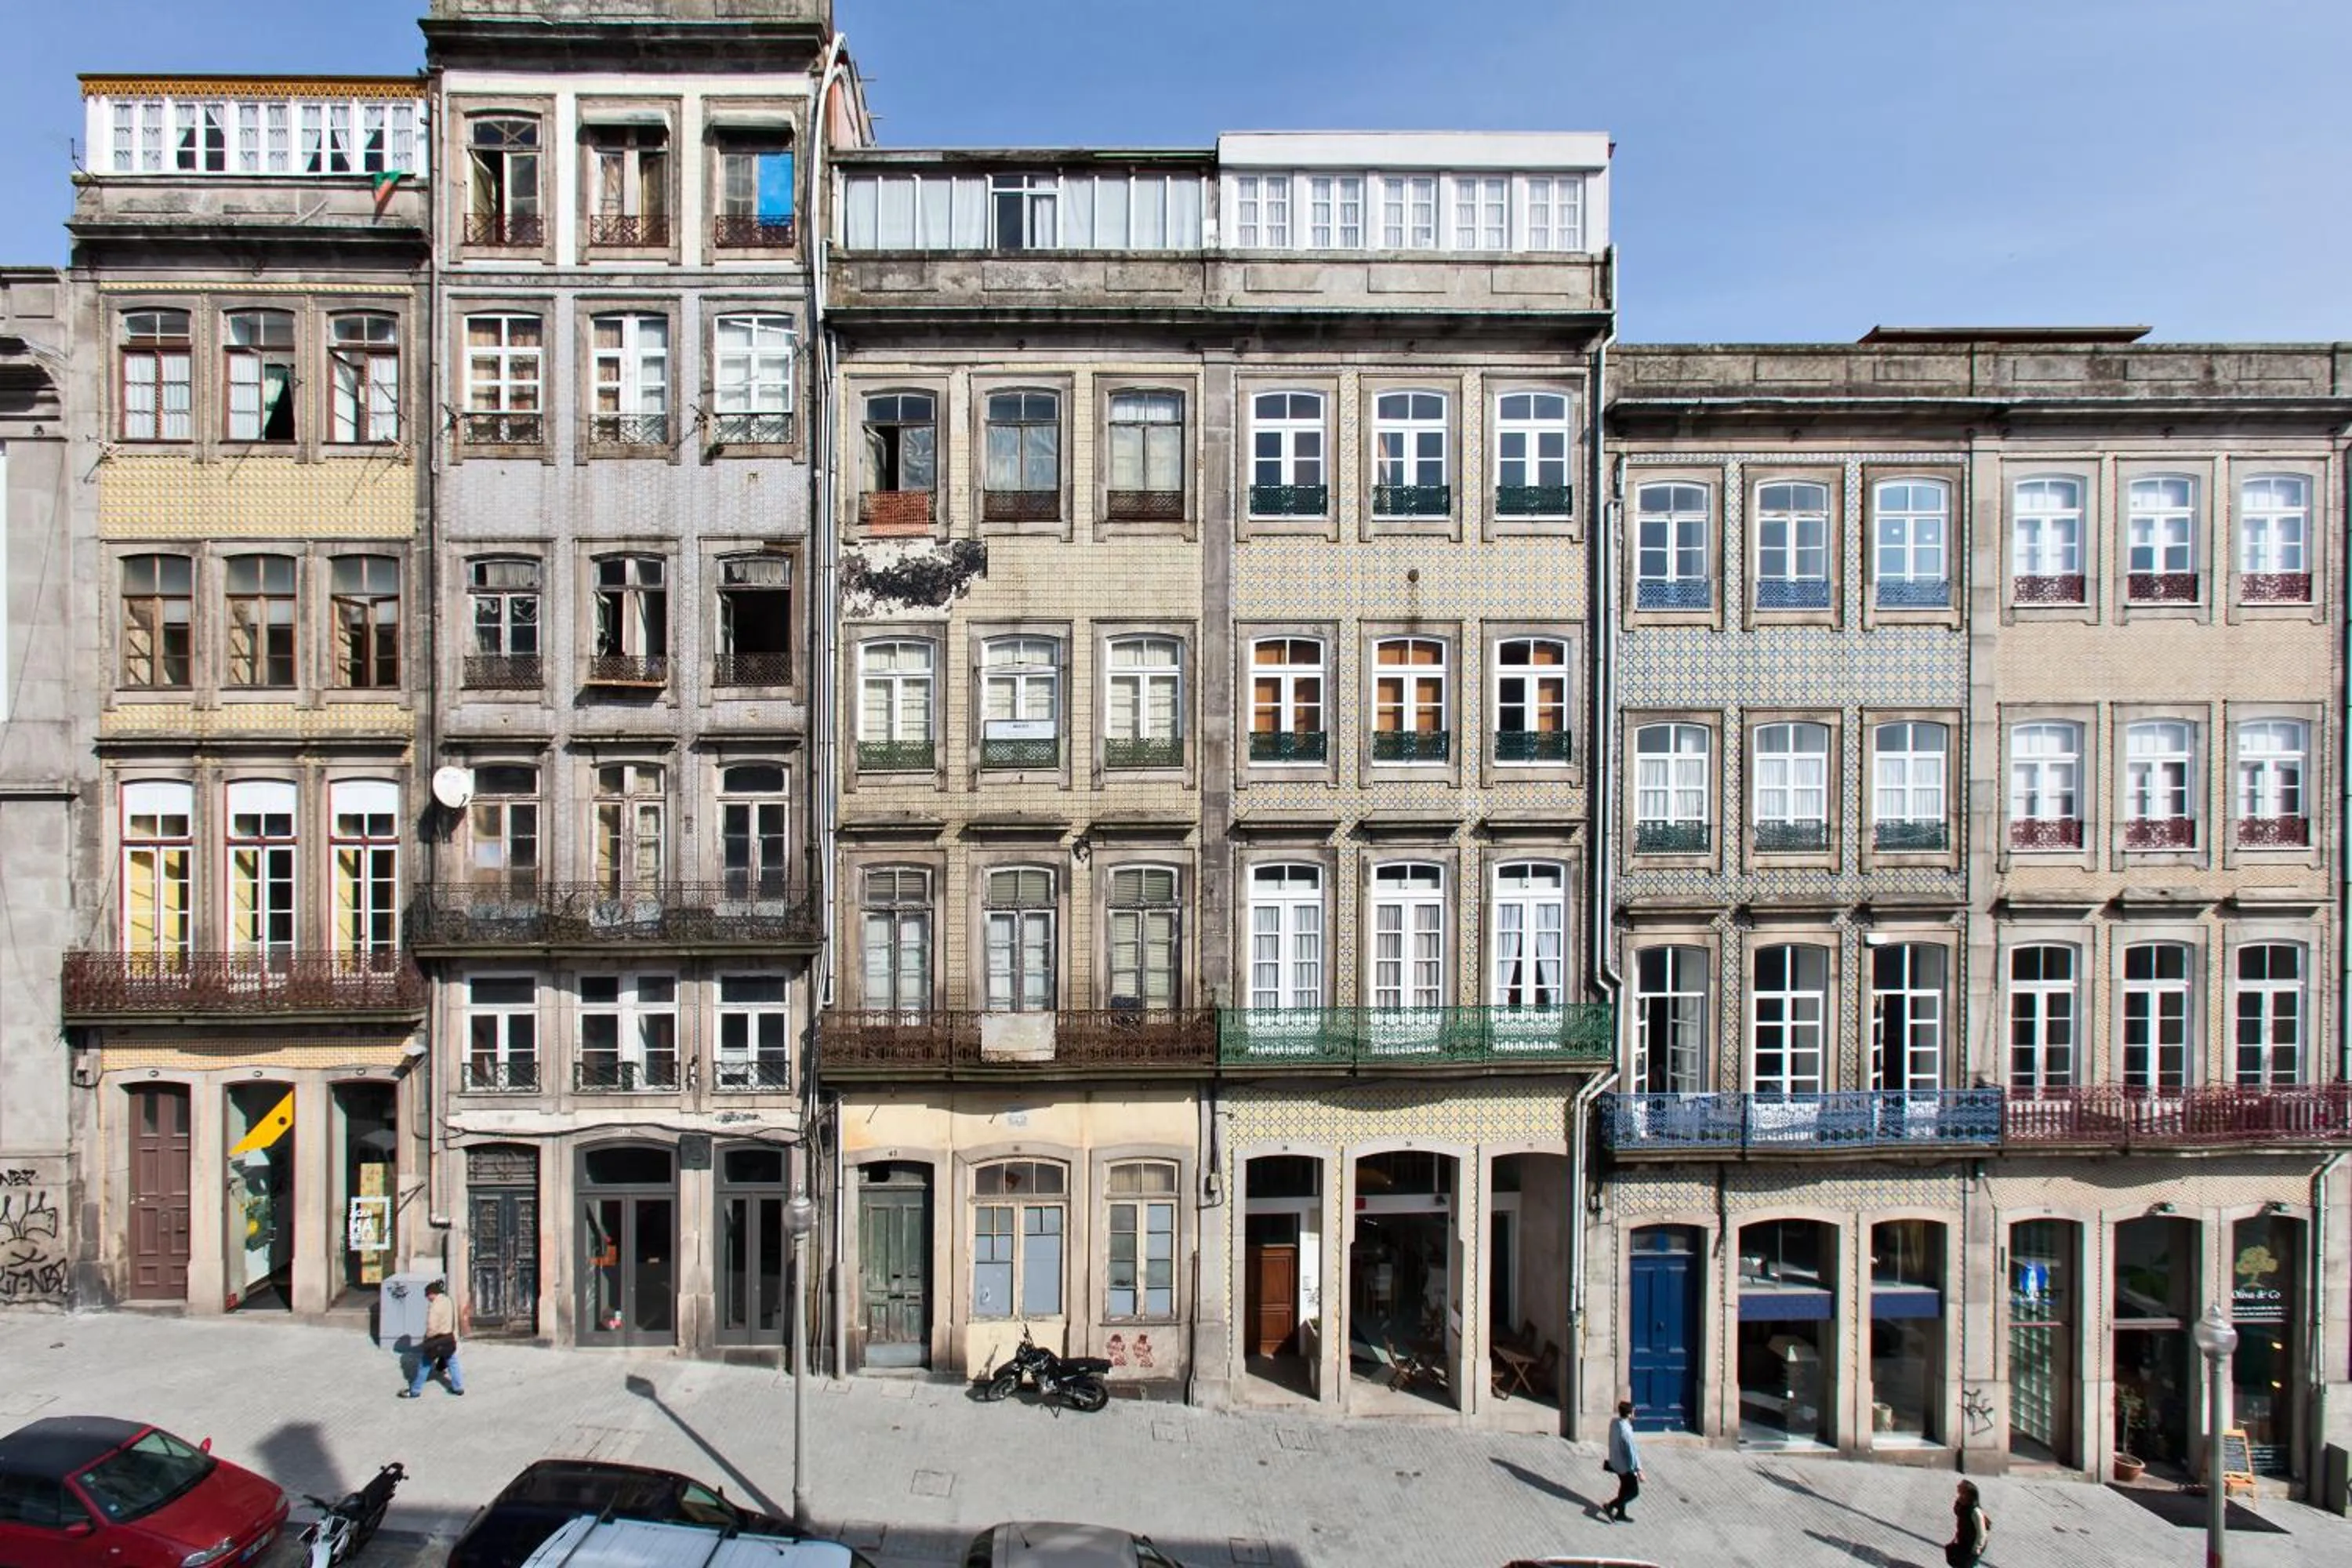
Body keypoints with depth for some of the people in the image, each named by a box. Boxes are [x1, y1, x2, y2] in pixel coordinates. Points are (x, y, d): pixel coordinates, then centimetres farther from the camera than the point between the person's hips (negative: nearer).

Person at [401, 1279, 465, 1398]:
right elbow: (454, 1322, 11)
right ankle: (458, 1387, 20)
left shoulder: (435, 1305, -20)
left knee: (424, 1365, 10)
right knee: (452, 1363, 17)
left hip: (437, 1339, -7)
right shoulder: (449, 1301, 4)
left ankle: (414, 1391, 21)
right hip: (450, 1338, 7)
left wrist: (427, 1338, -5)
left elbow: (431, 1327, -22)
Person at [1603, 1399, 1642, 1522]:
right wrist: (1639, 1470, -20)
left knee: (1625, 1488, 24)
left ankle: (1620, 1514, 35)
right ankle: (1610, 1506, 7)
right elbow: (1632, 1452, -27)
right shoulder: (1625, 1431, -33)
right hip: (1625, 1466, -8)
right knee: (1634, 1492, 9)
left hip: (1616, 1462, 8)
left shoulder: (1614, 1423, -7)